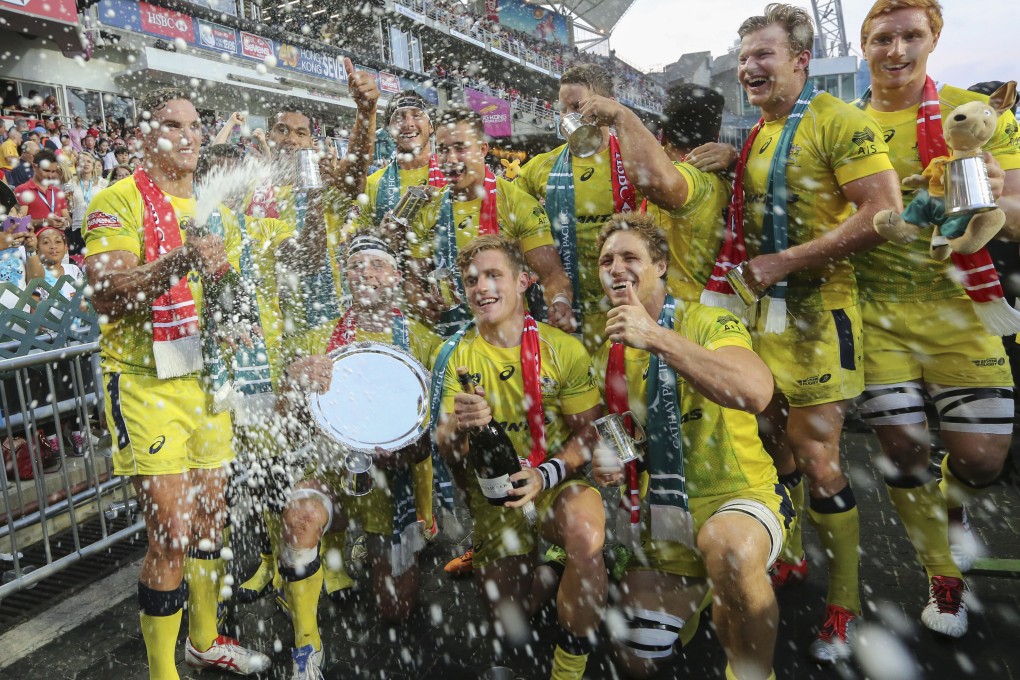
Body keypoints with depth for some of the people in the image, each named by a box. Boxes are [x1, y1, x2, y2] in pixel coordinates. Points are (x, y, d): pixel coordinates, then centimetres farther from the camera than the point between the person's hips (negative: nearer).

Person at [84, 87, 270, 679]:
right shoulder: (120, 200, -8)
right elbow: (106, 296, -21)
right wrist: (179, 262, -34)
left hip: (207, 377, 7)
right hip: (147, 383, -6)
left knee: (211, 517, 15)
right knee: (172, 536, -7)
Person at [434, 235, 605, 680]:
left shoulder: (563, 349, -7)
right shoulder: (458, 354, -1)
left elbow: (588, 432, -6)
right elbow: (445, 449, -5)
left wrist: (545, 474, -24)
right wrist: (458, 426, -29)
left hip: (558, 482, -2)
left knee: (586, 531, -35)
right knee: (511, 619, 0)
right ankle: (545, 569, 36)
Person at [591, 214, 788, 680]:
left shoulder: (708, 323, -16)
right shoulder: (606, 351, 3)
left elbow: (755, 393, -37)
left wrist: (657, 337, -39)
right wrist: (606, 456, -10)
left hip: (739, 495, -5)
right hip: (661, 514, 6)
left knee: (726, 543, -42)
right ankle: (693, 596, 39)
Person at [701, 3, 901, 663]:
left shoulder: (840, 122, -9)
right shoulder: (755, 137, 14)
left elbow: (884, 212, -19)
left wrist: (786, 262, -20)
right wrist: (748, 275, 6)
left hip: (817, 311, -7)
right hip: (766, 310, 7)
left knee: (816, 458, -5)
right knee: (775, 440, 15)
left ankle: (845, 601, 15)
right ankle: (790, 557, 35)